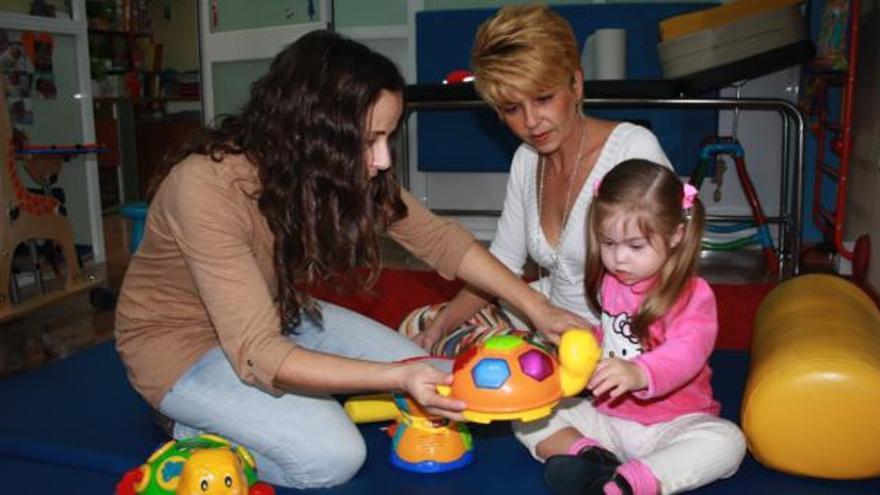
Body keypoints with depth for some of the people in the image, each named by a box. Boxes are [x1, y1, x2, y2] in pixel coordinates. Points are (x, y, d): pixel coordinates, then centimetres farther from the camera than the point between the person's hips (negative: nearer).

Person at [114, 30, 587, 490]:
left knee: (423, 374, -2)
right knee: (331, 455, -23)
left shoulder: (341, 168, -15)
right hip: (182, 339, -6)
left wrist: (538, 308, -13)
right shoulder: (208, 185, -35)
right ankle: (203, 434, 3)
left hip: (274, 314, 6)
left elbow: (438, 238, -7)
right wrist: (396, 377, -42)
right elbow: (259, 353, -36)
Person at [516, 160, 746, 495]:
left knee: (728, 442, -33)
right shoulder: (606, 282, 6)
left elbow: (685, 354, -32)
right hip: (605, 416, 5)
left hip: (671, 424, -5)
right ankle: (587, 455, -32)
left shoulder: (692, 295, -14)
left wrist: (638, 373, -51)